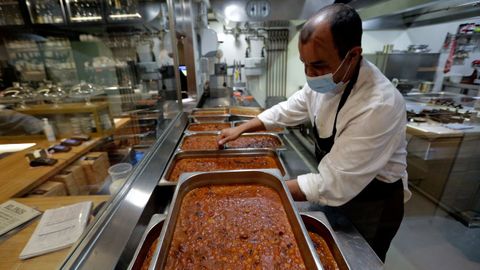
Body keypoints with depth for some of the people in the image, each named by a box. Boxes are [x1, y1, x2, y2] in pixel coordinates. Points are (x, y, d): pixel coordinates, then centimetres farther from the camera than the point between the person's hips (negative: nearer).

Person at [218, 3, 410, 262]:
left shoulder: (379, 106, -37)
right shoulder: (324, 81, -13)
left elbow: (332, 186, -35)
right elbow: (288, 110, 0)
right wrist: (241, 129, -6)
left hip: (371, 205, -6)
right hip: (336, 188, 7)